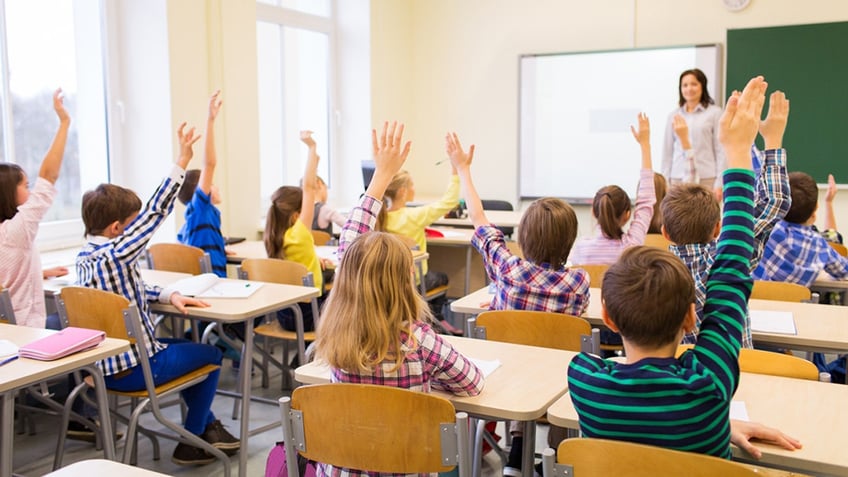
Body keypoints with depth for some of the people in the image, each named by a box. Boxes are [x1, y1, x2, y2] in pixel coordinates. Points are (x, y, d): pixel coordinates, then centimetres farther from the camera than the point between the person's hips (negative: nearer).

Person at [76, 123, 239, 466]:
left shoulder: (84, 257, 3)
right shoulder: (116, 255, -25)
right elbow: (155, 212, -25)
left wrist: (169, 295, -1)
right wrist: (181, 163, -23)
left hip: (103, 365, 9)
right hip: (134, 369, -9)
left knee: (188, 347, 29)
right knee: (211, 355, 12)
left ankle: (206, 424, 37)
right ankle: (191, 443, 19)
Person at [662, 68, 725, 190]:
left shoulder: (714, 112, 4)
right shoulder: (673, 116, 12)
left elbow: (720, 150, 1)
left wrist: (719, 183, -4)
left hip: (706, 179, -2)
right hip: (678, 179, 2)